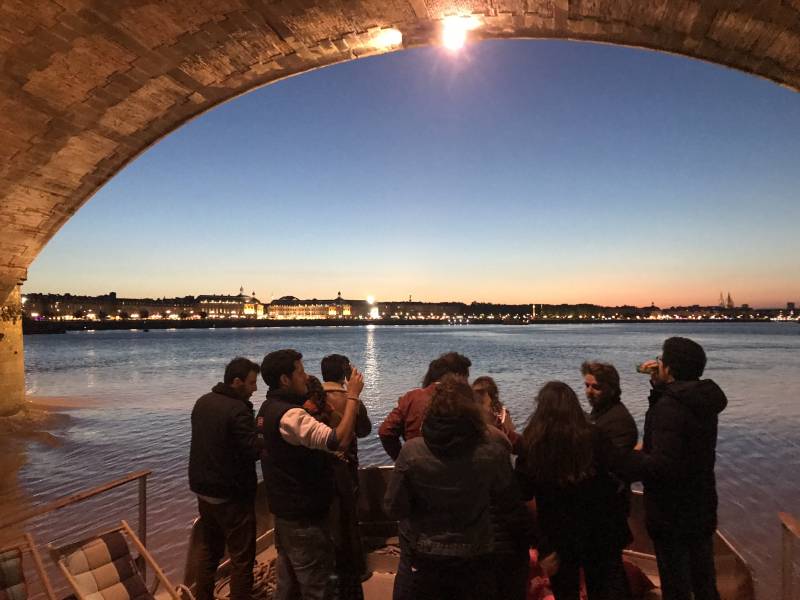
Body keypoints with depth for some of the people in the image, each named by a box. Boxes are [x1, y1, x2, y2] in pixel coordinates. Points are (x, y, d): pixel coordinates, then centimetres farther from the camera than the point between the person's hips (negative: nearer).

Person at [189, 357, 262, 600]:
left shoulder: (202, 402, 4)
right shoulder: (238, 410, -23)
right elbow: (256, 450, -27)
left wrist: (254, 426, 5)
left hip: (203, 490, 9)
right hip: (232, 496, -8)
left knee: (209, 549, 23)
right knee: (242, 558, 4)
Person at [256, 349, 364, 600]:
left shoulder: (270, 408, 7)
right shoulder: (290, 414, -26)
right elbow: (339, 440, -35)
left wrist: (327, 455, 5)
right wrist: (353, 395, -28)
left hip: (286, 510, 10)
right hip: (304, 515, -10)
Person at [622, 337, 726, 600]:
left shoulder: (668, 407, -27)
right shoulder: (702, 399, 0)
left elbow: (663, 466, -33)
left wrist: (631, 458, -18)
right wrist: (659, 384, 9)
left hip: (673, 516, -8)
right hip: (703, 510, 9)